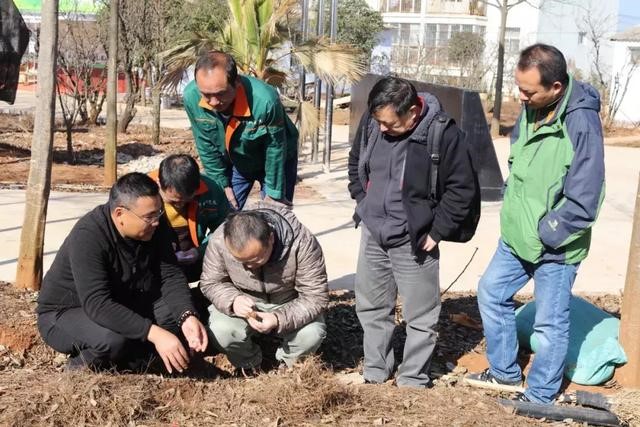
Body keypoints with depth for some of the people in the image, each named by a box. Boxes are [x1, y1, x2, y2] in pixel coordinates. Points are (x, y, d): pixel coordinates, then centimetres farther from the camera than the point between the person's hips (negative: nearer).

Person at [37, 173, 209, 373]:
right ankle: (83, 365, -6)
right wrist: (154, 333, -47)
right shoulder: (88, 236, -31)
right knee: (114, 338, -37)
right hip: (65, 314, -6)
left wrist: (187, 317, -31)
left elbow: (171, 276, -12)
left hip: (120, 305, 7)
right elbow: (97, 305, -39)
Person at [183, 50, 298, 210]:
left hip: (274, 163, -3)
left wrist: (274, 195, -17)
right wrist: (223, 185, -6)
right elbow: (206, 146, -12)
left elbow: (275, 150, -25)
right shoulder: (191, 96, -28)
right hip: (234, 163, 3)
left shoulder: (265, 100, -40)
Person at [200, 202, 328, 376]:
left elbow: (316, 297, -25)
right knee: (221, 332, -29)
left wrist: (280, 319, -40)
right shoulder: (219, 241, -26)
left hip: (290, 305, -1)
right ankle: (249, 363, 6)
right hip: (244, 303, 1)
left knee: (312, 335, -29)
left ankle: (287, 363, 7)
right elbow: (210, 283, -10)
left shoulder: (302, 243, -32)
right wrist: (233, 300, -33)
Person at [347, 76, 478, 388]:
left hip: (413, 241, -5)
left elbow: (462, 188, -12)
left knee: (420, 316, 5)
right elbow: (355, 163, 15)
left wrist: (437, 231, -11)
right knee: (371, 307, 17)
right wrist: (362, 202, 8)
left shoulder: (443, 133, -20)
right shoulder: (371, 121, -4)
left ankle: (412, 382, 20)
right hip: (372, 234, 5)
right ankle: (375, 373, 33)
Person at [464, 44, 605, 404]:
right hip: (515, 236, 8)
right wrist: (511, 209, 7)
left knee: (550, 324, 6)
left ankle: (540, 397, 26)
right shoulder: (531, 109, -3)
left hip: (556, 248, -8)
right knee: (492, 293, 19)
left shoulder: (581, 123, -25)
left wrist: (543, 234, -17)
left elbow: (583, 202, -24)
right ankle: (505, 372, 37)